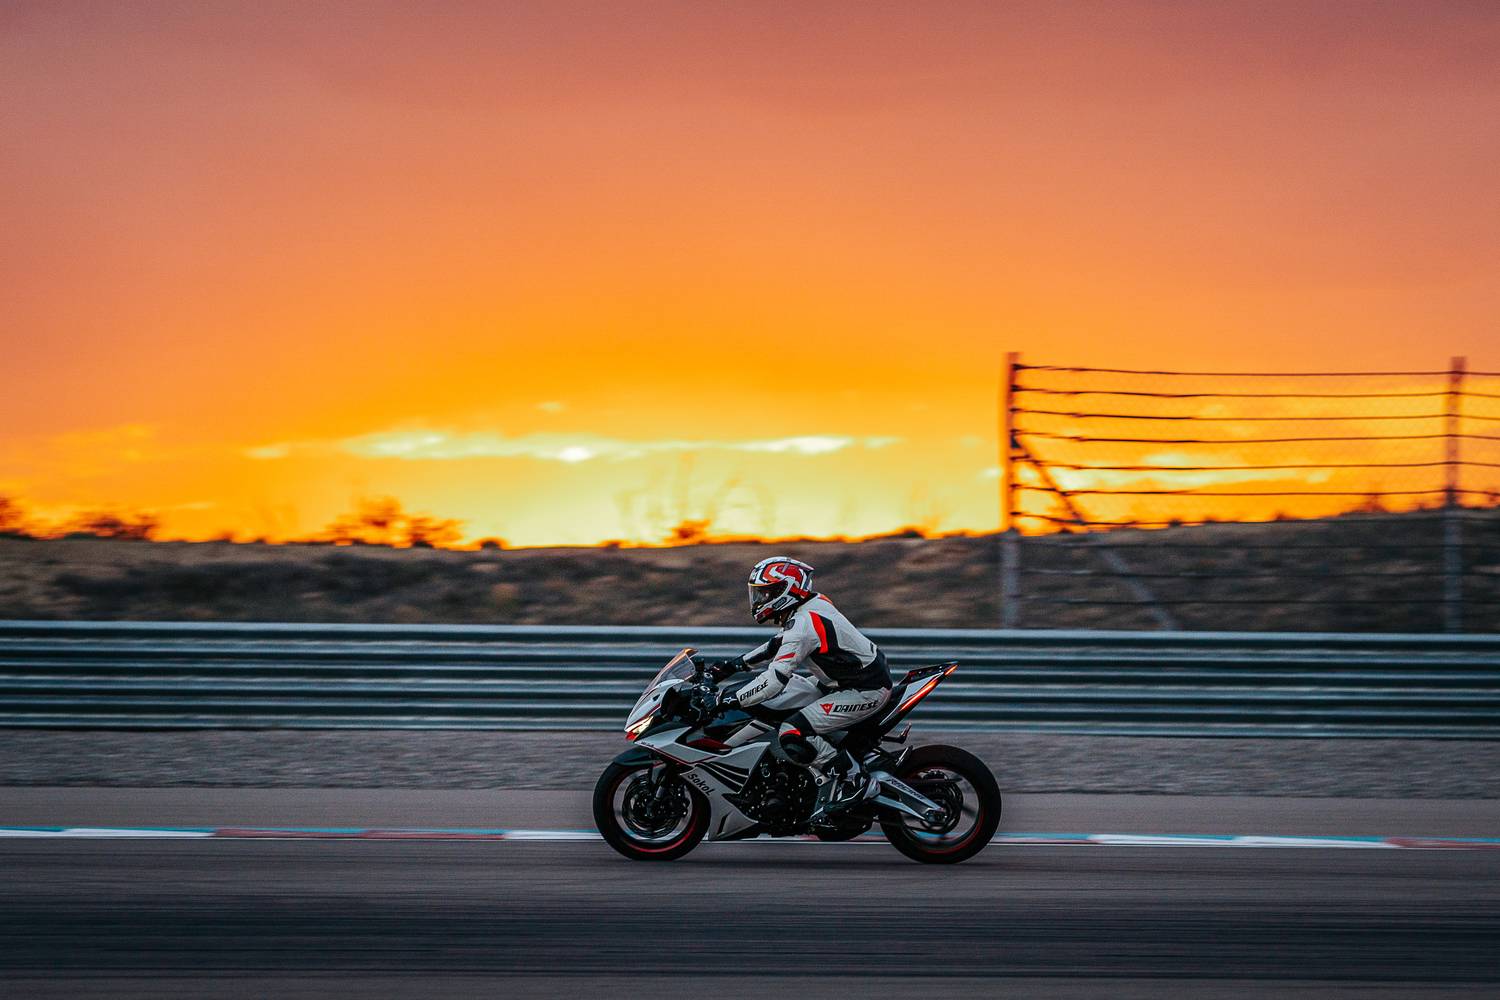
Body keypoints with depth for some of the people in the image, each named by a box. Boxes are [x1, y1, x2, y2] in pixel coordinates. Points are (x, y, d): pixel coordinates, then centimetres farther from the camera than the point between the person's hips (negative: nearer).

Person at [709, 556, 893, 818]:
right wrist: (735, 664, 18)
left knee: (791, 737, -20)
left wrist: (728, 702, -22)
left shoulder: (803, 624, -23)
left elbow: (774, 679, -27)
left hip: (865, 692, -11)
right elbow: (779, 645, 22)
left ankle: (856, 781, -9)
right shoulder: (813, 603, 7)